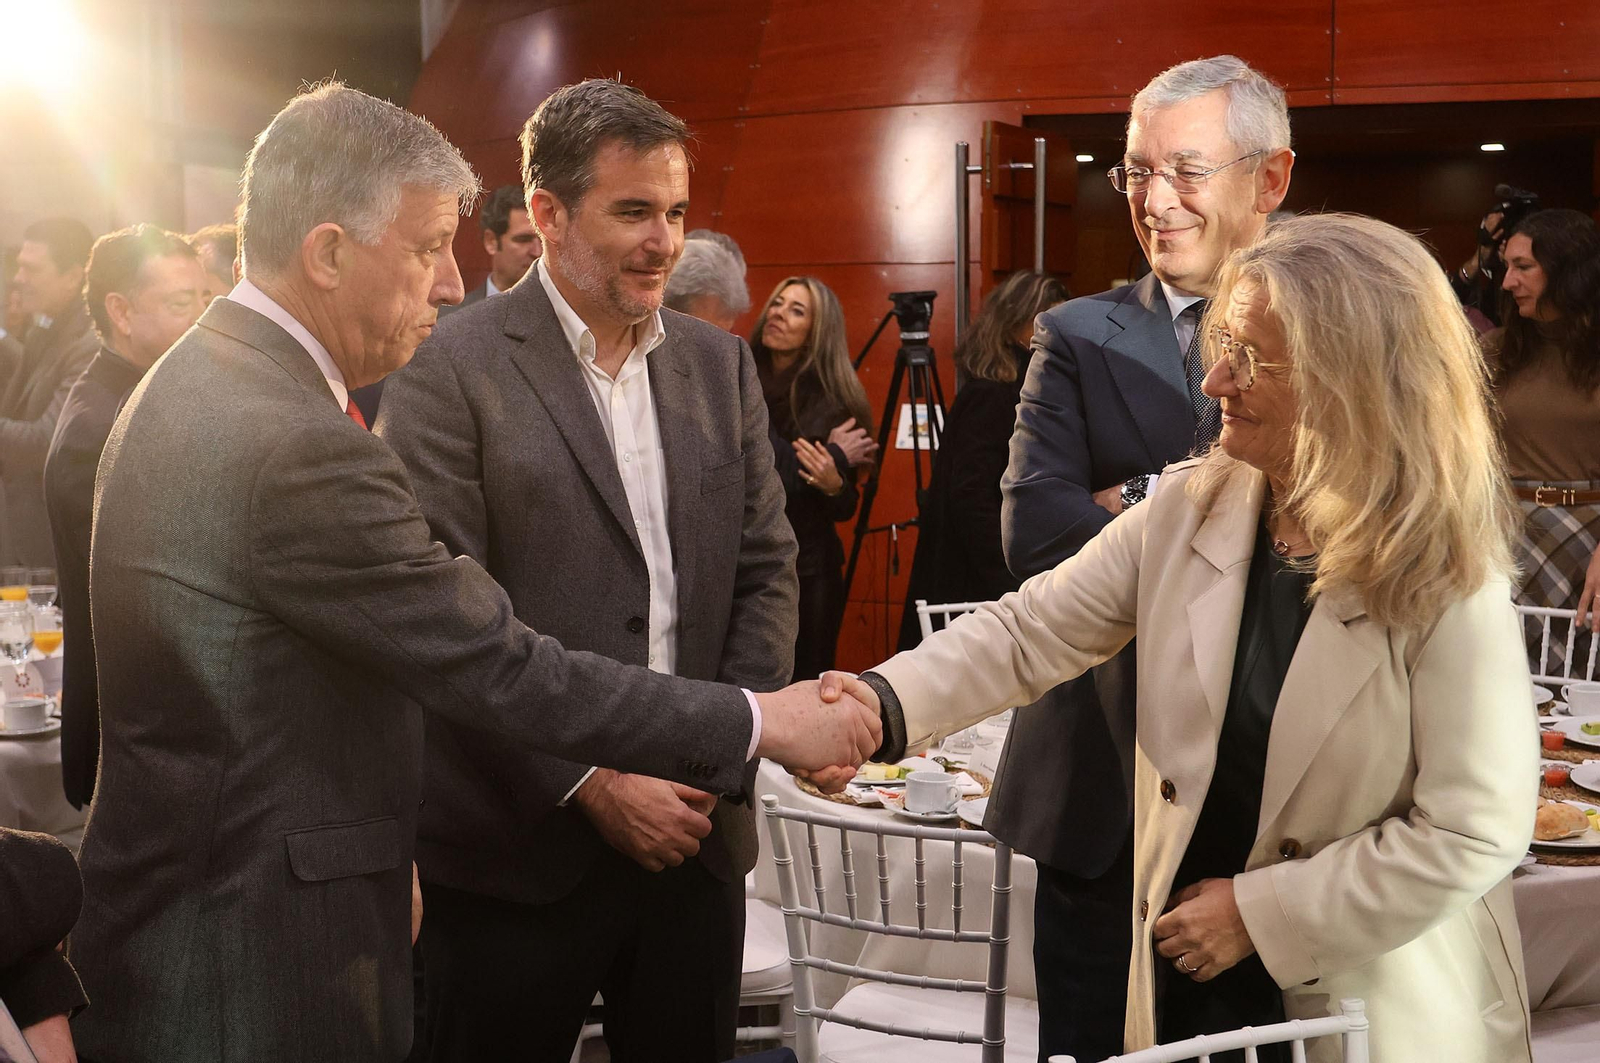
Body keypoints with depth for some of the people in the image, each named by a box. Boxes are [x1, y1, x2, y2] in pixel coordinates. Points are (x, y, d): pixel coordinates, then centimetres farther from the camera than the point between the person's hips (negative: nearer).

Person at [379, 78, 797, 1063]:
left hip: (697, 834, 5)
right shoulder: (454, 369, -8)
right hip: (518, 849, -4)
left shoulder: (719, 362, 9)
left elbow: (766, 567, 9)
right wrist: (590, 781, -15)